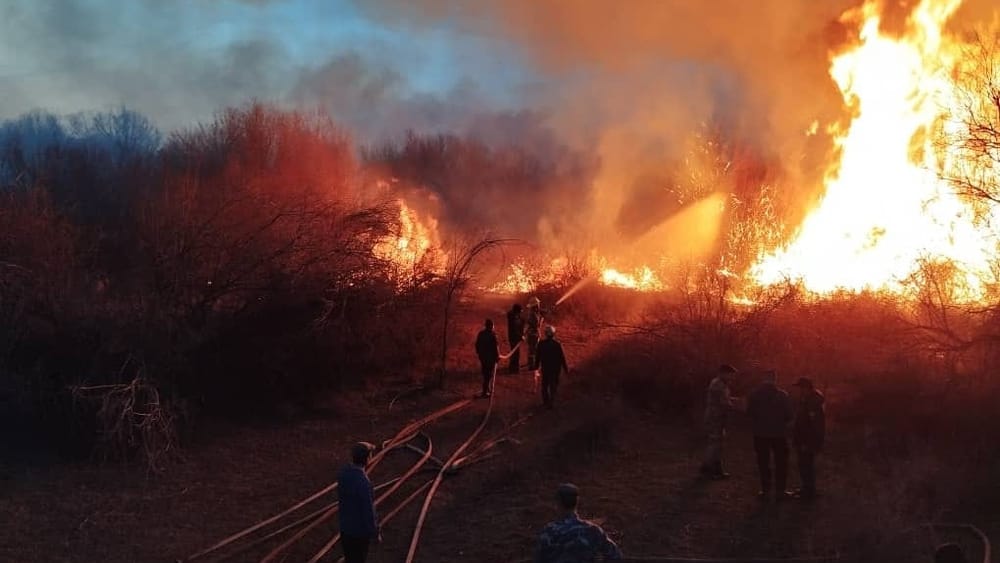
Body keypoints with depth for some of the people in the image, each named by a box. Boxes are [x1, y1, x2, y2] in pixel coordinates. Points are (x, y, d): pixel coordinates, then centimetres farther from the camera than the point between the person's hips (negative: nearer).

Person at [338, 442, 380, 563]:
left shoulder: (344, 473, -8)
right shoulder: (363, 482, -33)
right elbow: (368, 510, -25)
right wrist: (375, 533, -13)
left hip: (345, 527, 7)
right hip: (360, 530, -7)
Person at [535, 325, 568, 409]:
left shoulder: (541, 344, -17)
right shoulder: (557, 344, -21)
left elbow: (538, 356, -6)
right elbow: (562, 357, -13)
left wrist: (537, 366, 11)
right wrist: (566, 368, -1)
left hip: (545, 368, 1)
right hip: (556, 368, -1)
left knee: (545, 385, 21)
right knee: (553, 386, 16)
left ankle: (545, 401, 30)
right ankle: (551, 402, 20)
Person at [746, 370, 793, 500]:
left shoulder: (754, 395, -8)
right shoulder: (782, 395, -13)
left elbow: (749, 412, -1)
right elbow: (789, 415, -9)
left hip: (760, 433, 2)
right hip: (778, 433, -2)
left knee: (763, 462, 13)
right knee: (781, 462, 8)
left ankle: (765, 489, 15)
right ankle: (780, 491, 6)